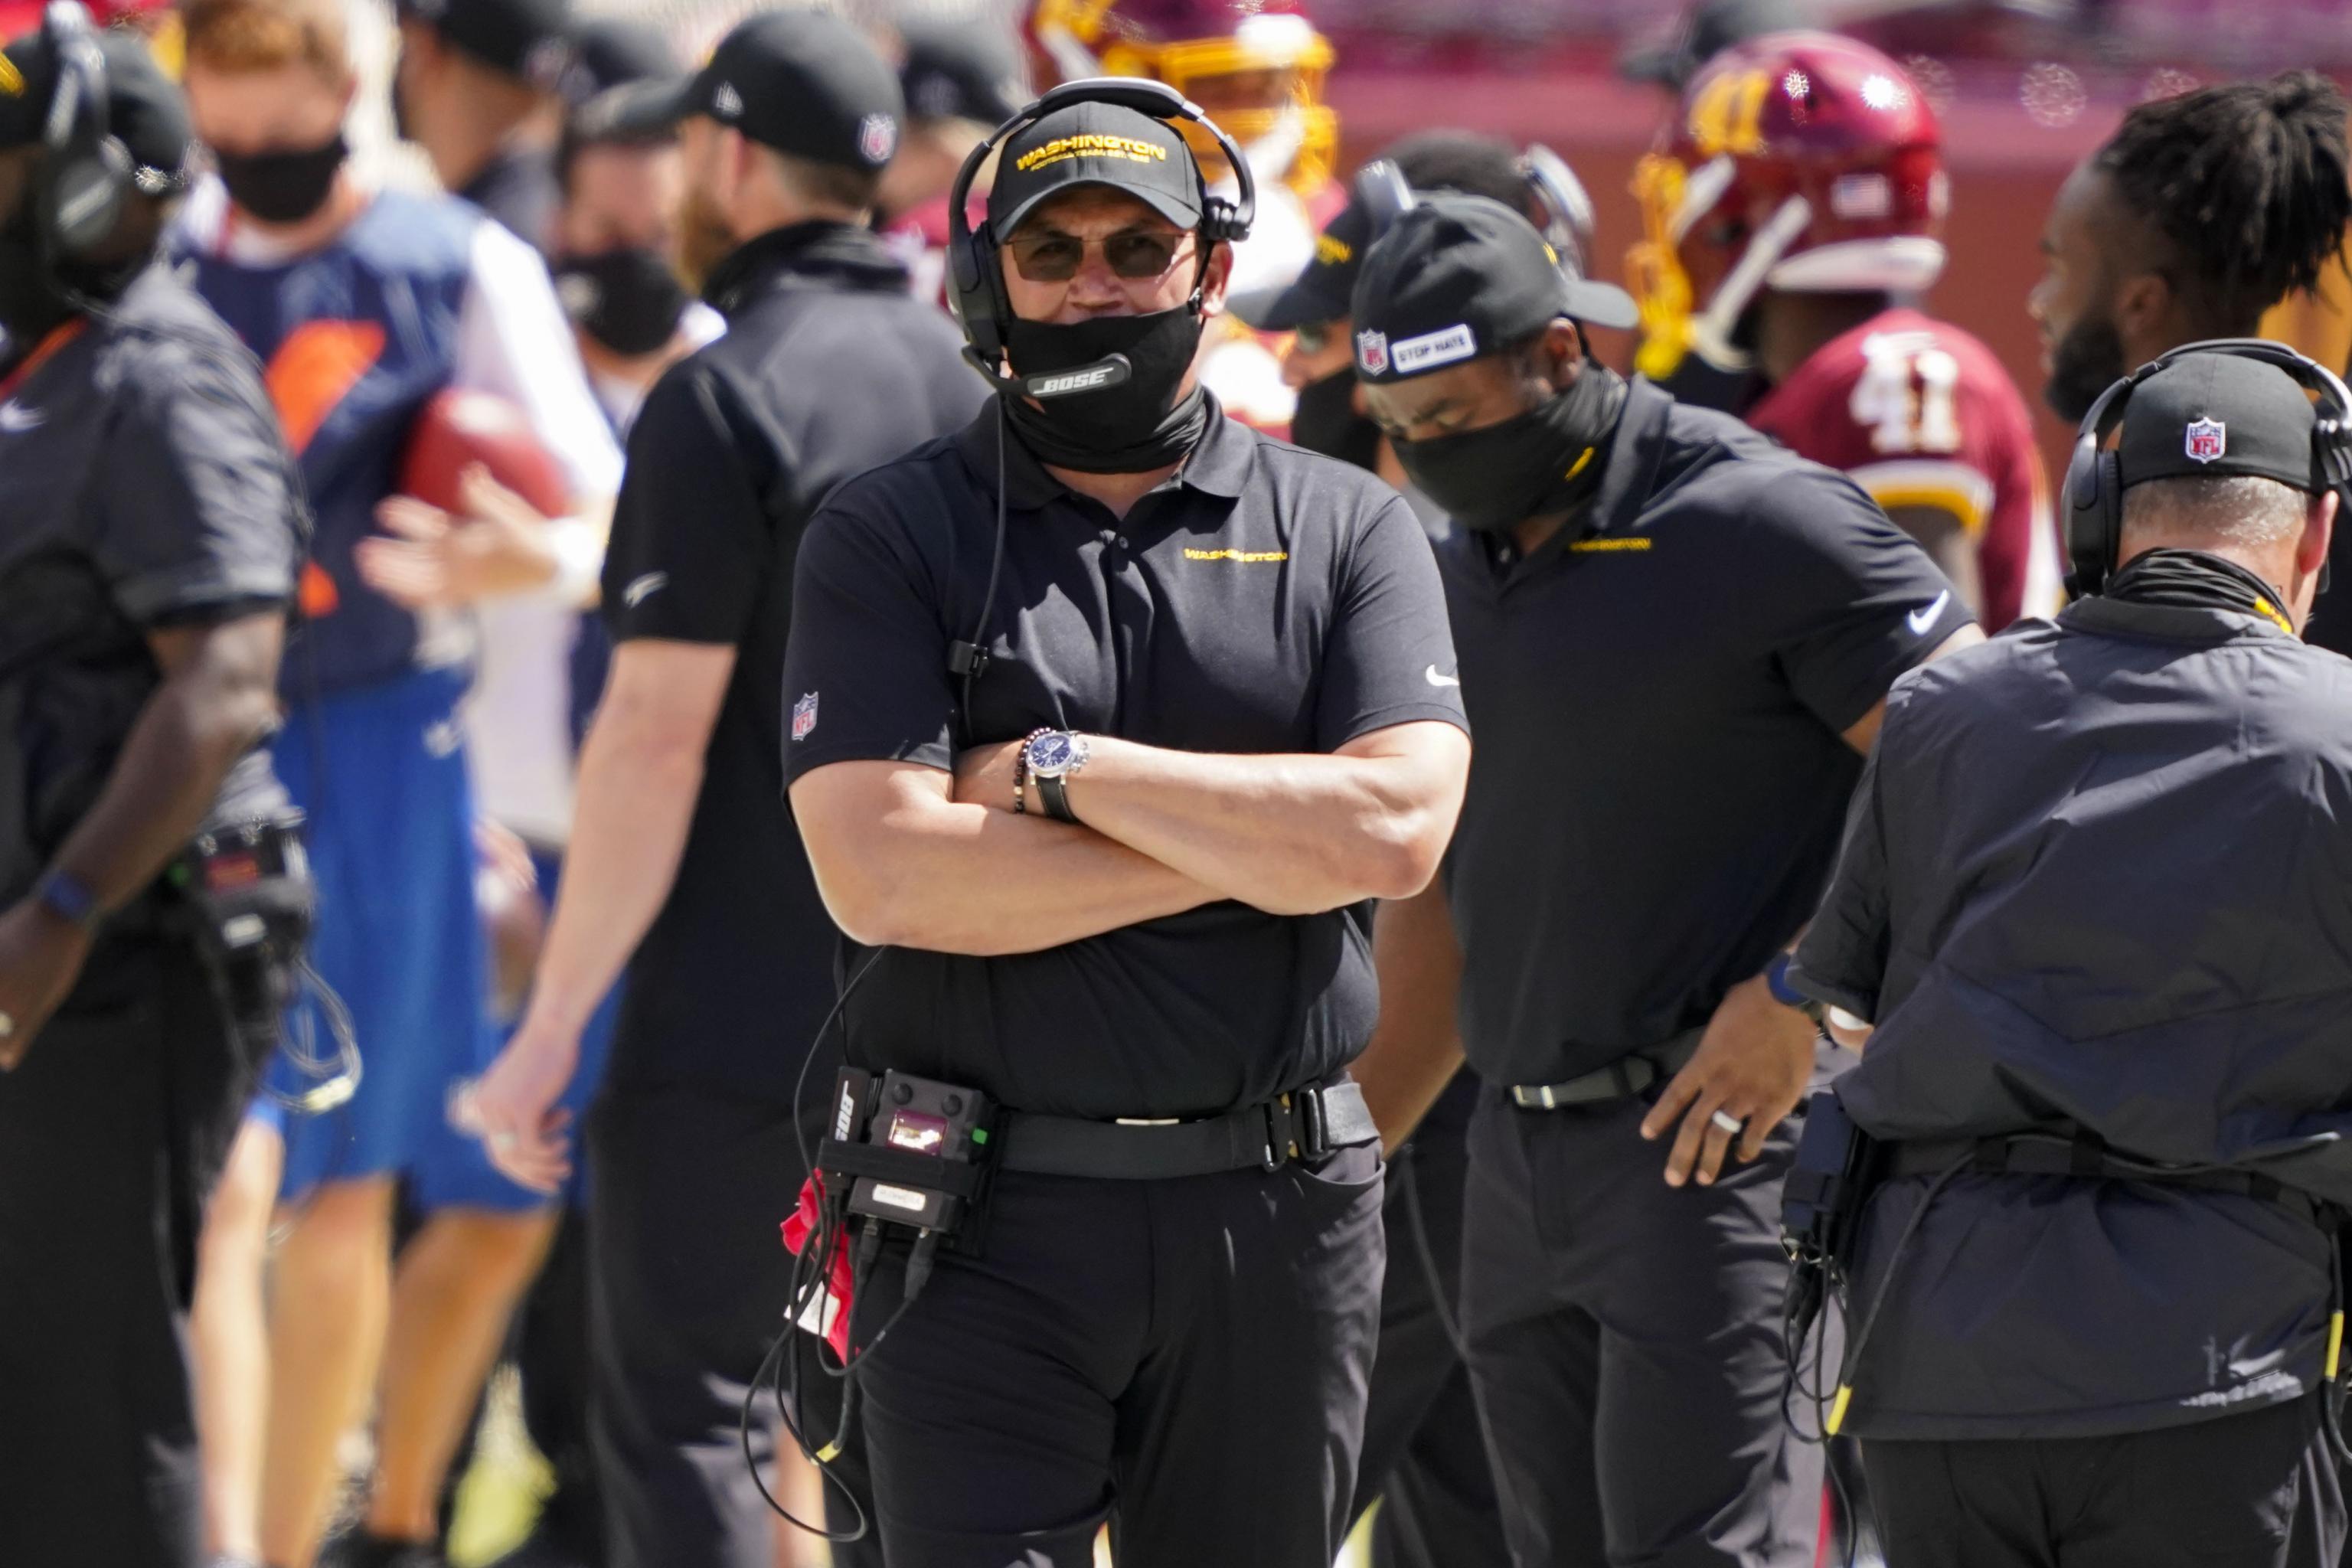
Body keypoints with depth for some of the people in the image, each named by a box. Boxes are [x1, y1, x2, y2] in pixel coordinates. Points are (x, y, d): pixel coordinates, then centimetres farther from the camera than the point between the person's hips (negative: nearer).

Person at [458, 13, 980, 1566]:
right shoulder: (987, 385, 9)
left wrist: (554, 1023, -13)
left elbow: (657, 737, -17)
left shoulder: (726, 402, -13)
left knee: (678, 1413, -2)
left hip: (739, 1018, -7)